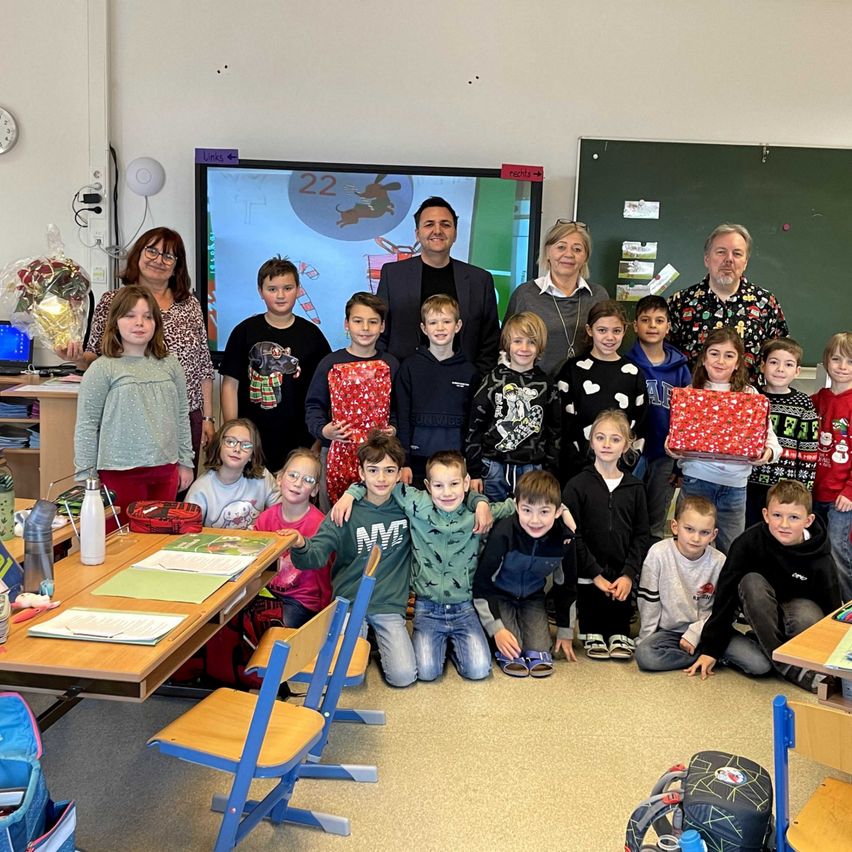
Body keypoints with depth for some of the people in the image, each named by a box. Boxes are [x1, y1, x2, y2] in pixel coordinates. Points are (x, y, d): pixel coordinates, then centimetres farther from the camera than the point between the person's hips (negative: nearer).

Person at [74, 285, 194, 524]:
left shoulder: (170, 364, 7)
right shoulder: (102, 369, -5)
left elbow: (182, 416, 12)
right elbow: (87, 425, -4)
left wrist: (185, 462, 12)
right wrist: (86, 476, -5)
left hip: (166, 469, 4)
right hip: (121, 471, -4)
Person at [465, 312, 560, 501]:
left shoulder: (545, 384, 5)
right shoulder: (493, 380, -1)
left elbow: (554, 430, 10)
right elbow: (475, 427, 0)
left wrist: (550, 471, 6)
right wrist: (473, 472, -2)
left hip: (533, 469, 1)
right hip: (494, 468, -1)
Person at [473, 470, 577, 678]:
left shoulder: (564, 538, -19)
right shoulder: (504, 534, -31)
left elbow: (566, 586, 0)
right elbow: (482, 583, -21)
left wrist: (565, 632, 6)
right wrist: (496, 628, -24)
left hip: (532, 598, 3)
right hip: (499, 596, -3)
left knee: (540, 649, -16)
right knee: (512, 647, -26)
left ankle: (538, 654, 12)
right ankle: (509, 656, 1)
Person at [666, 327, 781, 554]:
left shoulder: (749, 395, 5)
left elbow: (769, 436, 1)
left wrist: (768, 452, -21)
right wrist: (671, 447, -18)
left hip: (735, 484, 1)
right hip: (696, 478, -1)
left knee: (731, 552, 10)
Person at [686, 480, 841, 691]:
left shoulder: (820, 558, -22)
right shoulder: (749, 542, -24)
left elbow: (832, 609, -11)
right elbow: (726, 594, -20)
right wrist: (710, 649, -19)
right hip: (760, 609, 1)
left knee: (807, 620, -37)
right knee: (751, 581, -33)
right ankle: (788, 667, -28)